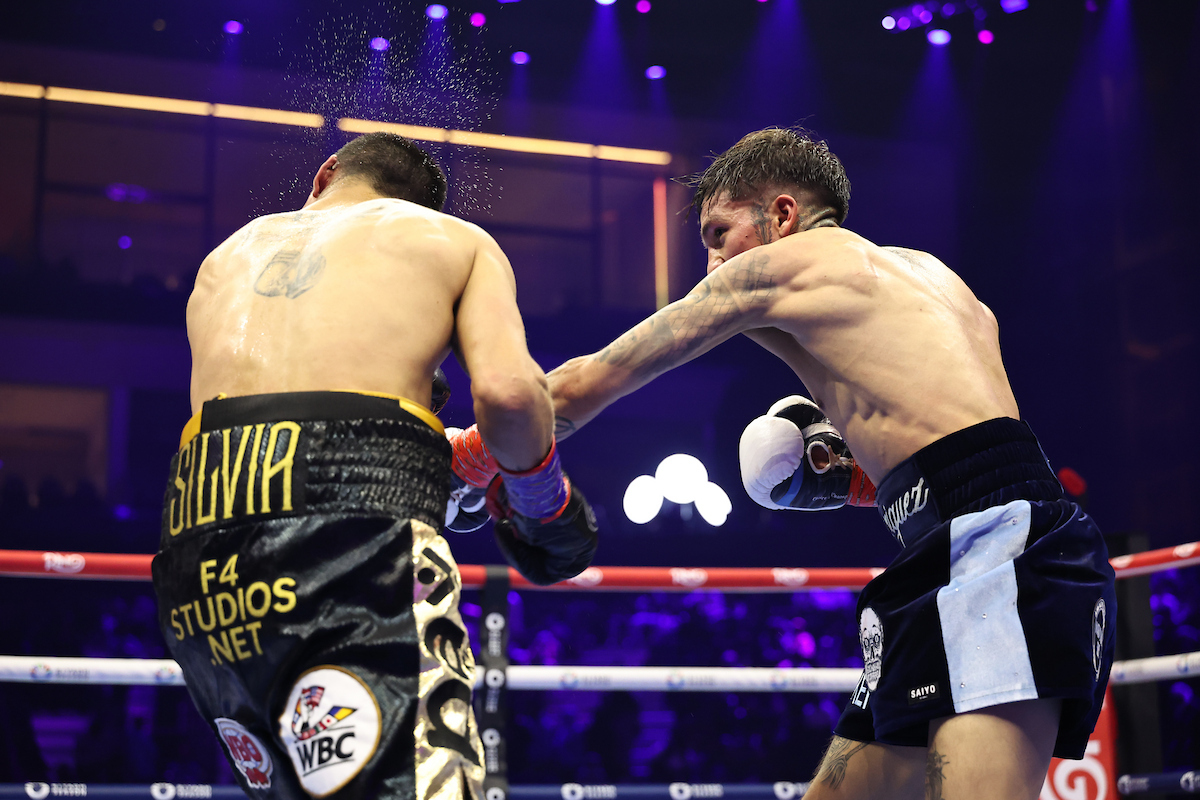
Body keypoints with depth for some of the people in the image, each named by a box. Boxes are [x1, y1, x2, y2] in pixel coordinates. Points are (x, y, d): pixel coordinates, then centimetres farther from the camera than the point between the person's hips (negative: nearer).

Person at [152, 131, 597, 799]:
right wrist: (543, 505, 18)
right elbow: (507, 392, 0)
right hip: (358, 508, -5)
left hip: (197, 526, 6)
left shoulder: (228, 255, 33)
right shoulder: (458, 240, 20)